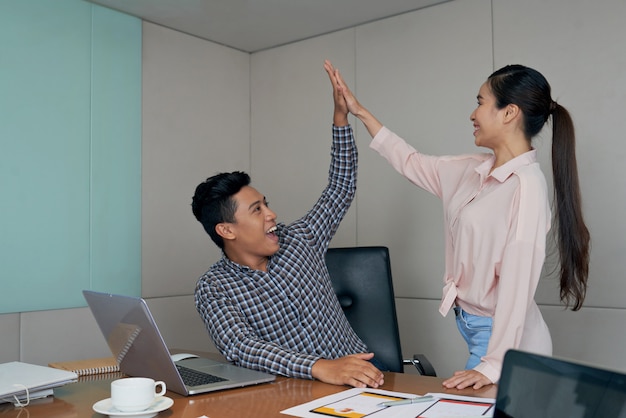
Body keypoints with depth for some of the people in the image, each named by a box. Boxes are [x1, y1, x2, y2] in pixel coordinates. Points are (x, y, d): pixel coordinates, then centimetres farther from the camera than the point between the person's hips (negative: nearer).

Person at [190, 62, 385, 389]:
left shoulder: (298, 240, 7)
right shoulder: (213, 289, -7)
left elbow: (340, 190, 15)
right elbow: (238, 346, -24)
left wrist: (341, 117, 7)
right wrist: (320, 367, -38)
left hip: (360, 372, 2)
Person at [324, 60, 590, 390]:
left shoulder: (526, 186, -20)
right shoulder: (473, 171, 4)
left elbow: (517, 286, -22)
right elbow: (412, 163, 17)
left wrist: (494, 364, -23)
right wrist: (360, 113, 18)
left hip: (502, 336, -7)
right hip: (471, 324, 7)